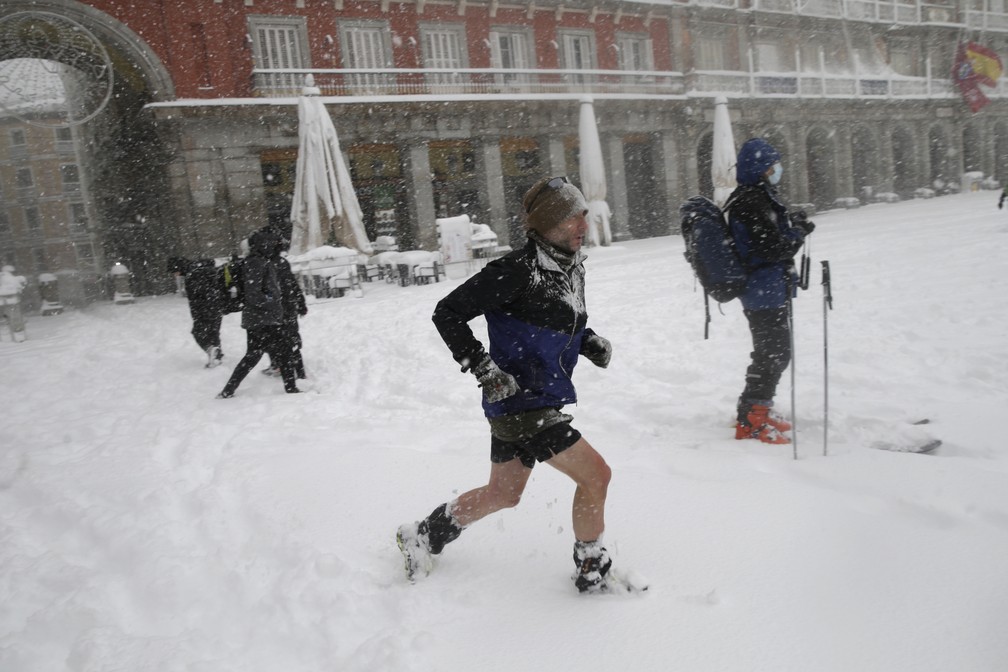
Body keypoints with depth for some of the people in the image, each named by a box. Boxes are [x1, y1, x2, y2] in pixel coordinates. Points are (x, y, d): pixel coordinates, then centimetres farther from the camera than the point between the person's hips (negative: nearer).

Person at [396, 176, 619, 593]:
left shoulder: (571, 267, 5)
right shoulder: (517, 270, -21)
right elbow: (448, 313, -18)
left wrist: (589, 341, 3)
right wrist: (483, 368, -22)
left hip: (543, 400, 9)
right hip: (521, 401, -9)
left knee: (502, 494, 20)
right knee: (595, 474, -7)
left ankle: (423, 537, 38)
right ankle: (593, 572, 14)